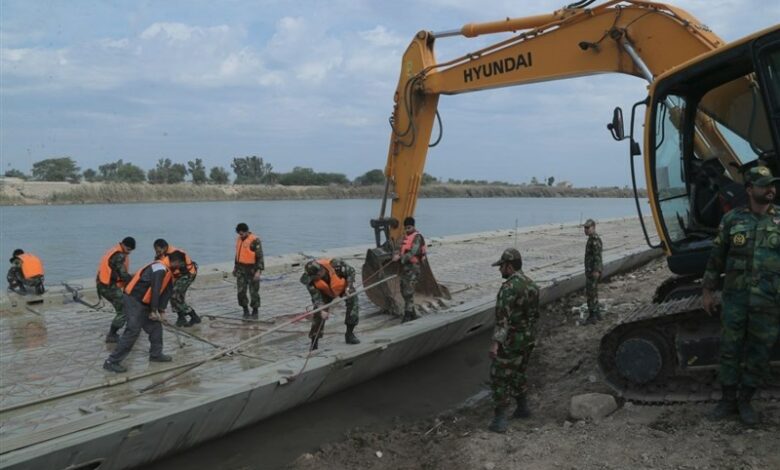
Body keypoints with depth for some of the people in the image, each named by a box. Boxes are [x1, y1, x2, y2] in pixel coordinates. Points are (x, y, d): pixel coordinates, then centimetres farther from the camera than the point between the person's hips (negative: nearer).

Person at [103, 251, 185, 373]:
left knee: (155, 326, 12)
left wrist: (161, 311, 6)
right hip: (133, 300, -10)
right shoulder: (160, 268, -20)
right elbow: (155, 290, -24)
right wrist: (154, 310, -20)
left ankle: (156, 354, 25)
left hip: (143, 302, 10)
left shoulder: (167, 271, 13)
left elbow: (167, 292, 13)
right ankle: (112, 362, -7)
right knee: (133, 331, -11)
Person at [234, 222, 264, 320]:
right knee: (241, 291, 1)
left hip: (252, 269, -6)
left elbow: (260, 256, -17)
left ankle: (255, 312, 16)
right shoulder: (239, 239, 7)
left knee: (254, 292, 2)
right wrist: (235, 267, 21)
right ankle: (245, 311, 16)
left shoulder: (255, 240, -16)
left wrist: (258, 271, -23)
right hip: (241, 269, 6)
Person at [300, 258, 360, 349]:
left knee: (353, 303, -19)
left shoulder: (335, 265, -40)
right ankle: (314, 344, 1)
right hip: (326, 292, 1)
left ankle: (350, 334, -2)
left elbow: (351, 271, -22)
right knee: (318, 315, -10)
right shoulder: (310, 279, -33)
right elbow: (316, 296, -28)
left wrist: (349, 287, -30)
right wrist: (321, 310, -43)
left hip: (343, 286, 0)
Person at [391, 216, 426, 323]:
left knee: (409, 291, -10)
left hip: (413, 267, -9)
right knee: (404, 291, 13)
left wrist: (400, 258, -29)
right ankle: (412, 314, 24)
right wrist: (397, 254, -3)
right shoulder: (406, 237, 16)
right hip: (405, 266, 9)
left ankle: (408, 315, -6)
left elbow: (412, 252, -22)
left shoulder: (417, 237, -11)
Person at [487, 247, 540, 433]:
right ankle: (522, 408, 35)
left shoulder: (509, 287, -20)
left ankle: (500, 420, 1)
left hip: (510, 342, -8)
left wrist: (495, 343, -30)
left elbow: (502, 317, -27)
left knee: (499, 379, 0)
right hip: (527, 339, 8)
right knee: (517, 374, 24)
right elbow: (535, 314, 15)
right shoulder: (532, 285, 8)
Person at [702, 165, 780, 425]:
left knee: (758, 354, 8)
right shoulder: (732, 219, 1)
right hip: (734, 298, 0)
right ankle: (728, 400, 20)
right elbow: (716, 257, 7)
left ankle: (745, 401, 23)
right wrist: (708, 290, 6)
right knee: (730, 350, 6)